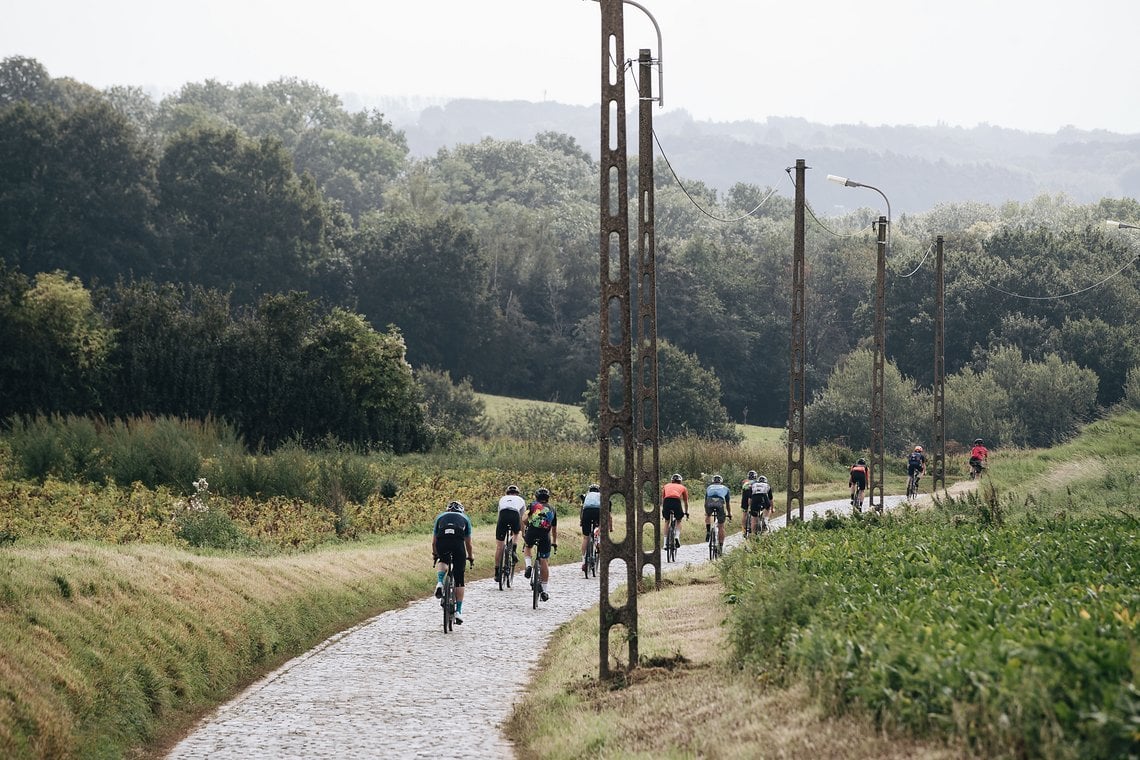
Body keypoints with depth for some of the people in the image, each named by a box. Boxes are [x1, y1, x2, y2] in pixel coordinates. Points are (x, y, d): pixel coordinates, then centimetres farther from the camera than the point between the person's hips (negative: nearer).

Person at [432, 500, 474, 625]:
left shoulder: (441, 516, 34)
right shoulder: (465, 518, 32)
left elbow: (434, 541, 37)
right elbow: (468, 543, 37)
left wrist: (435, 555, 53)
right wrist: (471, 557, 53)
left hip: (442, 542, 1)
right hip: (458, 542, -1)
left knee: (442, 561, 34)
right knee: (459, 579, 9)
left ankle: (440, 583, 6)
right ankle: (458, 612, 9)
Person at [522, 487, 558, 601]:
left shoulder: (533, 505, 19)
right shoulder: (552, 510, 26)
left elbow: (525, 518, 2)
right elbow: (554, 529, 33)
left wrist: (524, 532, 15)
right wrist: (555, 543, 44)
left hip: (532, 533, -1)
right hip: (545, 536, 1)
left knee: (526, 548, 33)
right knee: (544, 562, 10)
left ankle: (528, 565, 6)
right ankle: (544, 590, 9)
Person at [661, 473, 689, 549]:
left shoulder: (666, 486, 32)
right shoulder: (683, 488, 28)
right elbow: (686, 502, 36)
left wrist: (662, 511, 49)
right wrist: (686, 512, 49)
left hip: (667, 501, 1)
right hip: (676, 501, -1)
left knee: (667, 521, 20)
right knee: (678, 521, 22)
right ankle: (677, 537, 0)